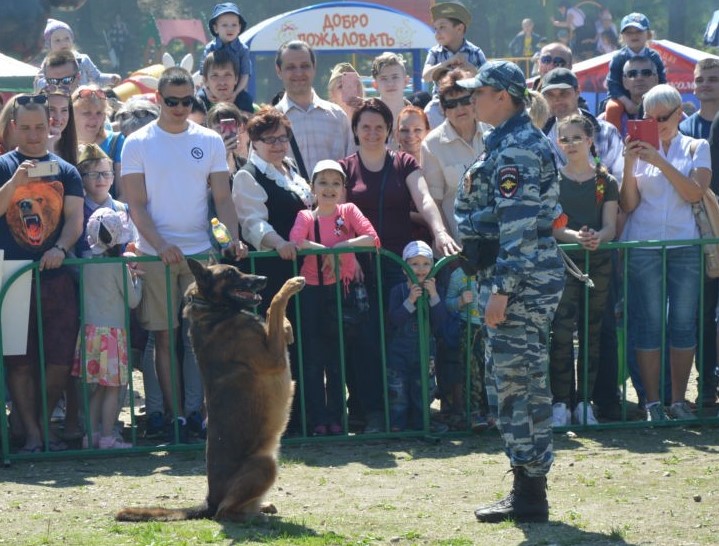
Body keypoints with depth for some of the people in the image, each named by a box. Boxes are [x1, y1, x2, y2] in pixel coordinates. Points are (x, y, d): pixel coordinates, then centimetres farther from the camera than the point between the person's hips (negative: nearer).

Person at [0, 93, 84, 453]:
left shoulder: (65, 171, 12)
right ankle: (31, 432, 4)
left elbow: (75, 218, 2)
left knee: (61, 360, 0)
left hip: (56, 275, 2)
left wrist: (61, 249, -16)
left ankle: (42, 421, 18)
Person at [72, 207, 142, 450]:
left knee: (99, 387, 12)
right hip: (112, 331, -6)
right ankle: (107, 437, -2)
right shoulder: (119, 266, -11)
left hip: (89, 329, 6)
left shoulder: (86, 263, 4)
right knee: (113, 388, 0)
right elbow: (133, 300, -4)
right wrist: (137, 280, 14)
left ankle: (91, 434, 12)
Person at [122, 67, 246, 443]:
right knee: (165, 337, 0)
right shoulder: (137, 144, 1)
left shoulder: (210, 142, 7)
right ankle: (173, 415, 2)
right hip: (156, 254, -2)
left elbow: (222, 199, 5)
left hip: (201, 252, 2)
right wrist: (161, 245, -16)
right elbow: (136, 204, -3)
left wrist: (234, 238, -12)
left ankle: (194, 411, 3)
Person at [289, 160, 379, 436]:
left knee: (337, 358, 7)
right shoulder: (305, 216, 1)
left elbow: (372, 238, -12)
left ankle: (335, 418, 12)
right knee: (313, 359, 0)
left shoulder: (348, 211, 3)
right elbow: (295, 241, -19)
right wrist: (327, 251, -20)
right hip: (311, 291, -1)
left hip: (339, 290, 1)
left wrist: (337, 248, -17)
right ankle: (318, 420, 3)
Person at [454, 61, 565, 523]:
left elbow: (518, 226, -22)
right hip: (534, 277, 11)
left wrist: (500, 289, -24)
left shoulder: (516, 149, -15)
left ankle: (529, 494, -5)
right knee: (525, 380, 13)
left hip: (520, 277, -11)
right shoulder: (510, 142, 18)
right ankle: (530, 487, 18)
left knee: (517, 381, -8)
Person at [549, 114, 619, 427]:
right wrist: (576, 236, -23)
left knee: (591, 334, 5)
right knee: (562, 333, -10)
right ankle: (560, 402, -6)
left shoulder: (606, 183, 9)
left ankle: (584, 401, 12)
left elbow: (611, 227, 3)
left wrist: (597, 237, -20)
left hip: (598, 263, 2)